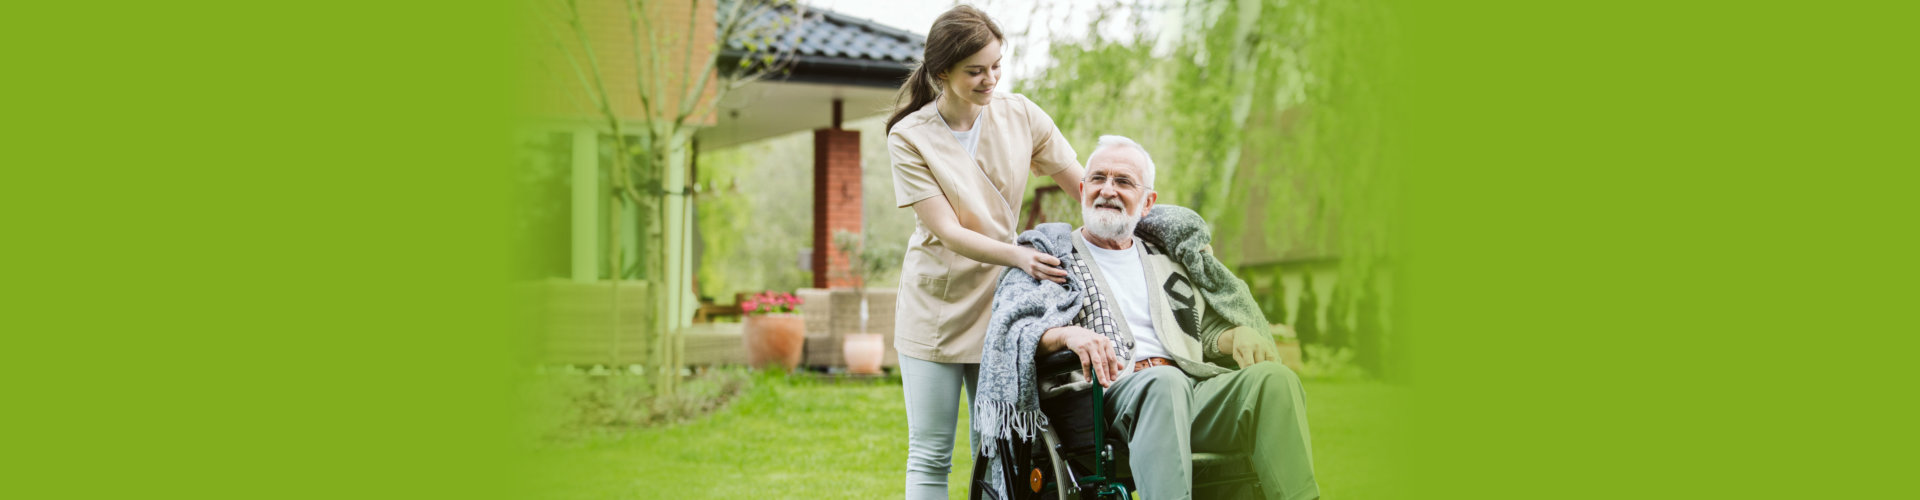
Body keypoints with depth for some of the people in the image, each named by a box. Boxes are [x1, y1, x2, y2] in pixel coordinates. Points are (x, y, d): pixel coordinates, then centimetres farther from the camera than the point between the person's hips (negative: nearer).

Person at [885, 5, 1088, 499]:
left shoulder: (1019, 114, -1)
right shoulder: (910, 138, -9)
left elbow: (1087, 189, 5)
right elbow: (948, 232, -16)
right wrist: (1019, 255, -32)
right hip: (936, 305, -2)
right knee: (930, 456, 1)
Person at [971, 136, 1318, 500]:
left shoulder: (1169, 257, 32)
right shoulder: (1049, 255, 19)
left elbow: (1209, 332, 31)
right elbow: (1010, 329, 2)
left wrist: (1240, 337, 5)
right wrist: (1066, 334, -20)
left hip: (1194, 391, 4)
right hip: (1106, 395, -4)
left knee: (1273, 378, -26)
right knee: (1165, 381, -39)